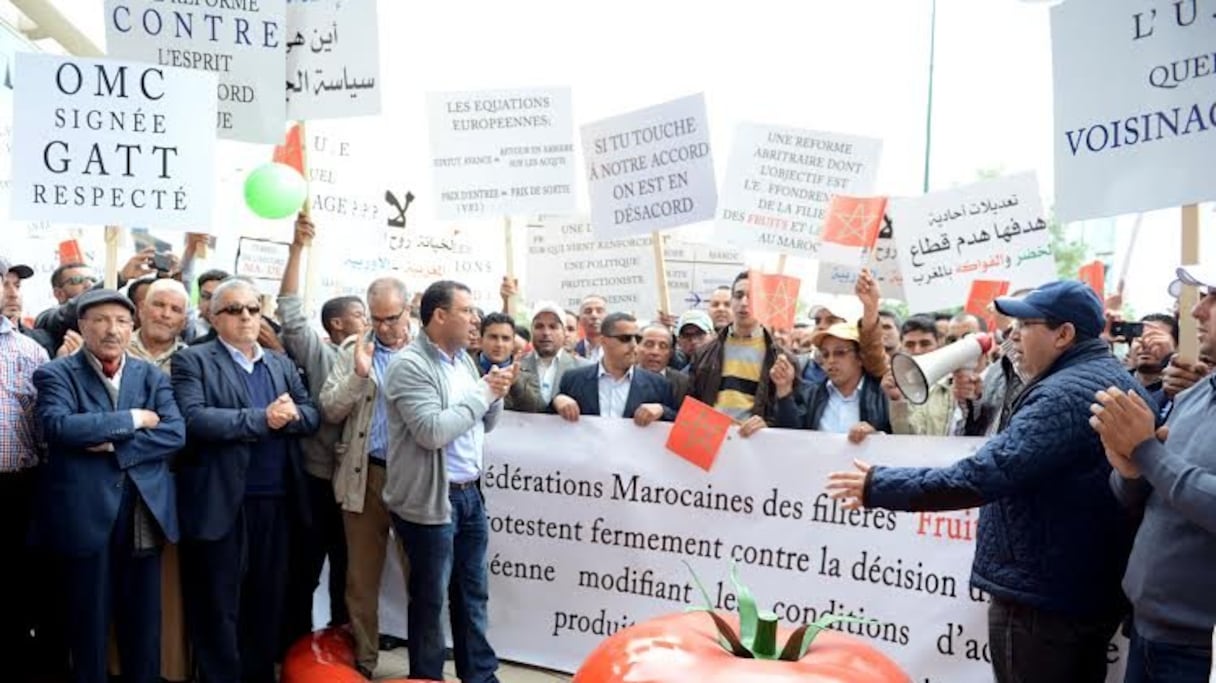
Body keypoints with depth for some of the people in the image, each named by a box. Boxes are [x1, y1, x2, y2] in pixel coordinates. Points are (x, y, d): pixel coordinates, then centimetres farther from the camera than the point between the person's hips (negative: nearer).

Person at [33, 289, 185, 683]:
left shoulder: (153, 377, 9)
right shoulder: (56, 374, 0)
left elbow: (175, 433, -4)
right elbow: (59, 426, -19)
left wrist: (113, 445, -15)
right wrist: (132, 419, -14)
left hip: (144, 510, 3)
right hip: (85, 512, -3)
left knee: (144, 619, 12)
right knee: (89, 619, 10)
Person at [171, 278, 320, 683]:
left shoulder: (282, 364, 15)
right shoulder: (193, 361, -1)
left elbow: (312, 416, 7)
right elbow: (194, 419, -16)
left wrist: (291, 414, -15)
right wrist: (263, 419, -19)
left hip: (276, 501, 5)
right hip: (223, 503, -5)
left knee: (268, 601, 14)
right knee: (219, 606, 6)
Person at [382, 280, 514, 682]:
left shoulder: (464, 359, 10)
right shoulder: (409, 365, -15)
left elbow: (485, 424, 16)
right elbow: (433, 431, -25)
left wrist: (495, 393, -3)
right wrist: (482, 393, -17)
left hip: (470, 492, 8)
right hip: (431, 499, -7)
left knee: (473, 594, 16)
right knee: (430, 599, 8)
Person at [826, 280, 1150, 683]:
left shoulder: (1065, 395, -22)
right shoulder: (1121, 383, 11)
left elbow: (983, 474, -30)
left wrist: (880, 486, -24)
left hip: (1042, 598, -10)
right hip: (1099, 593, 10)